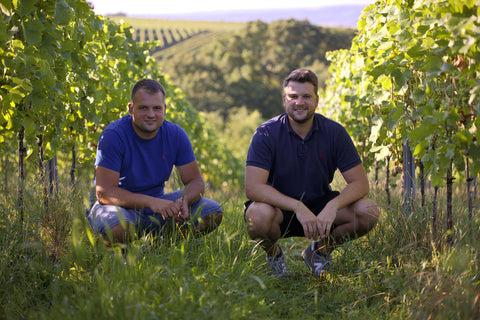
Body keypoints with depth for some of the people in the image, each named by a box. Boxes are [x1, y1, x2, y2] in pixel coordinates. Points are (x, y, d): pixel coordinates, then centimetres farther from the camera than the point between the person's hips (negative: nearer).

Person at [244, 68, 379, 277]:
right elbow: (253, 187, -26)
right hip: (279, 207, -3)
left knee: (369, 212, -21)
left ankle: (320, 250, 8)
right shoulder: (266, 134, -15)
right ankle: (273, 254, 0)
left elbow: (360, 183, -11)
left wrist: (332, 206, -32)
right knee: (259, 215, -38)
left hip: (319, 205, 3)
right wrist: (297, 207, -37)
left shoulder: (334, 132, -8)